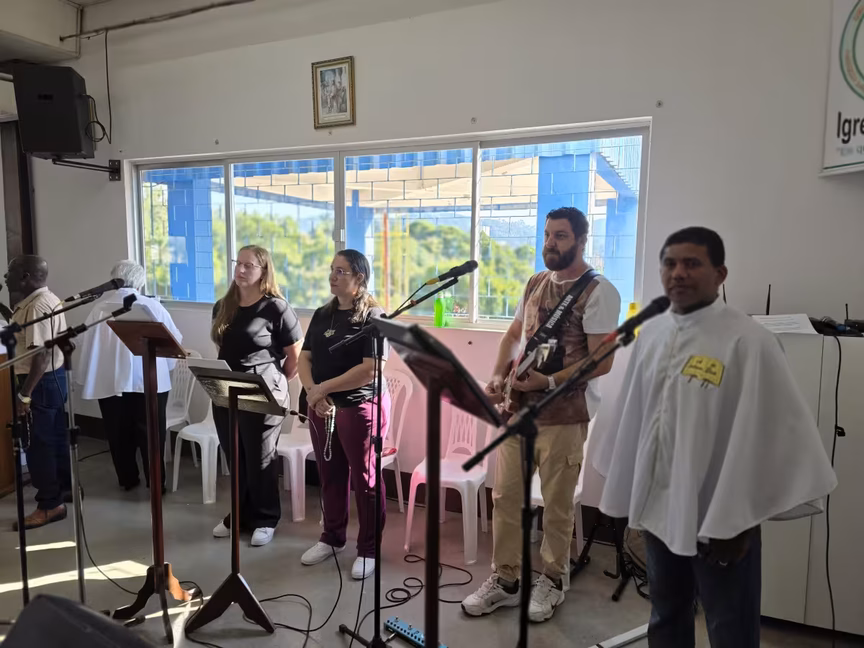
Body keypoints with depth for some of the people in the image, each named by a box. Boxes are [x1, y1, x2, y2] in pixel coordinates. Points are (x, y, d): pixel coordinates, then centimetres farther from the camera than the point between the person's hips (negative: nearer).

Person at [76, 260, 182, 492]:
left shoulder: (99, 308, 0)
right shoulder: (151, 305, -2)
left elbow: (86, 344, 4)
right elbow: (173, 339, 3)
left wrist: (84, 378, 15)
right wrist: (166, 365, 20)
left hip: (109, 381, 2)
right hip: (149, 381, -2)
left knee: (119, 434, 14)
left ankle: (127, 479, 25)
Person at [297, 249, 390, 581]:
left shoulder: (373, 316, -11)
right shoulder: (322, 314, 10)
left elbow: (371, 369, -20)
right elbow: (305, 357, 9)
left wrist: (323, 387, -17)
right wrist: (312, 391, -11)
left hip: (361, 407, -6)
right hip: (322, 407, 7)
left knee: (364, 479, 4)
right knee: (330, 475, 16)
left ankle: (368, 549, 19)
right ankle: (332, 537, 34)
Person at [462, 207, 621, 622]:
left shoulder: (598, 292, -10)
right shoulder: (534, 283, 12)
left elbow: (602, 362, -16)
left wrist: (548, 382, -24)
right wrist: (498, 376, 0)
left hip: (563, 413, -6)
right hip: (517, 406, 7)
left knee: (556, 503, 7)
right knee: (505, 495, 10)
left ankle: (552, 579, 29)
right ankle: (505, 579, 25)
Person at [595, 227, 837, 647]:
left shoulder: (749, 342, -15)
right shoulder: (650, 335, 3)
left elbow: (765, 435, -16)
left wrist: (737, 520, -13)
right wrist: (628, 494, 12)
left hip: (721, 519, -5)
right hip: (658, 509, 6)